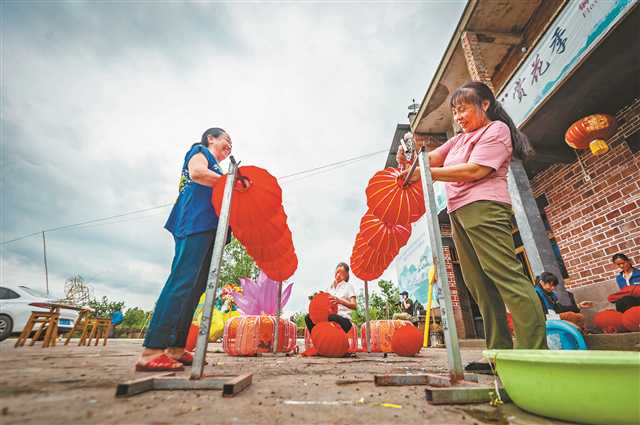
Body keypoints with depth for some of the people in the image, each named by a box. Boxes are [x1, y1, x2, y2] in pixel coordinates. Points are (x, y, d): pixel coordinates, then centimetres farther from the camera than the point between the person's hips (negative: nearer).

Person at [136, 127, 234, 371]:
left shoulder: (215, 168, 34)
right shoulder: (200, 151, 12)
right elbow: (196, 173, -11)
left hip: (207, 228, 9)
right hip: (196, 223, -9)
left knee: (195, 286, 2)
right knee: (182, 281, -17)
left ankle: (175, 348, 4)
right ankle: (152, 351, -16)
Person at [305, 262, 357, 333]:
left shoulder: (348, 286, 6)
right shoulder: (330, 287, 21)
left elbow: (354, 306, -8)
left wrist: (340, 301, -24)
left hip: (344, 320, -5)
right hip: (329, 317, 5)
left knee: (332, 318, -39)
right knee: (308, 317, -19)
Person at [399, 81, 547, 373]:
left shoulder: (496, 129, 6)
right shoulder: (459, 139, 30)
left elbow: (476, 170, -10)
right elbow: (432, 158, 18)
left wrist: (426, 173, -13)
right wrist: (409, 159, -4)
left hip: (484, 208, -7)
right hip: (459, 214, 7)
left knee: (506, 276, -13)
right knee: (480, 286, 2)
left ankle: (534, 352, -9)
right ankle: (500, 353, 6)